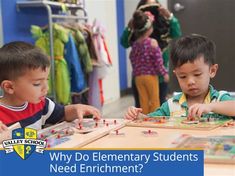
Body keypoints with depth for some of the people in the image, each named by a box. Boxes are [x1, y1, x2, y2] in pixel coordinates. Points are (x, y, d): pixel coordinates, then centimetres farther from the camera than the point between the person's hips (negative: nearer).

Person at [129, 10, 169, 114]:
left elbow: (132, 59, 9)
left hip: (138, 77, 5)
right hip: (151, 75, -5)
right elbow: (158, 61, -14)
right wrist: (164, 73, -3)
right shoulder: (152, 42, -14)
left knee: (143, 101, 11)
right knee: (154, 101, 7)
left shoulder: (135, 44, 2)